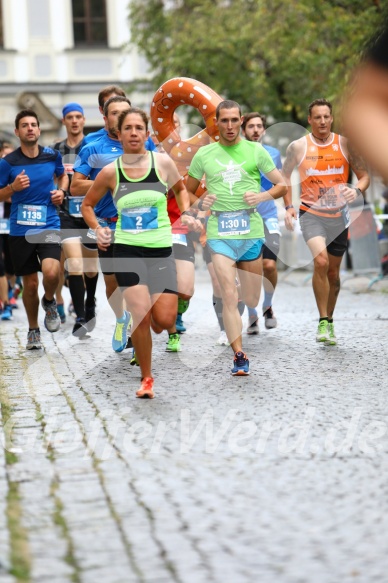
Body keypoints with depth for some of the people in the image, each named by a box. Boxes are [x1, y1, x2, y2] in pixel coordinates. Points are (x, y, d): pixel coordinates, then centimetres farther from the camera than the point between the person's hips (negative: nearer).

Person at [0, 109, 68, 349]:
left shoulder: (52, 156, 0)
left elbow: (63, 175, 22)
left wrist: (61, 191, 2)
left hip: (49, 226, 0)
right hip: (20, 230, 0)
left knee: (51, 272, -24)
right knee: (30, 284, 8)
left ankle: (49, 302, 10)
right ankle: (33, 330, 29)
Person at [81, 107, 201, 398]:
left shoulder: (163, 162, -1)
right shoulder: (110, 172, -2)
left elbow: (180, 188, 19)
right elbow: (87, 205, 13)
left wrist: (186, 213, 4)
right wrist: (97, 229, -2)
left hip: (162, 249, 1)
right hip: (127, 250, -1)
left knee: (165, 321, -6)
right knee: (141, 314, -15)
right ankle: (146, 378, 4)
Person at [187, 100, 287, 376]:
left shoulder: (255, 150, 5)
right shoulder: (204, 154, 7)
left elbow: (282, 184, 8)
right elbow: (188, 191, 17)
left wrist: (262, 196, -11)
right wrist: (200, 203, -4)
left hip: (251, 231, 1)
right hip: (219, 233, -1)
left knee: (252, 300, 8)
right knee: (230, 296, -13)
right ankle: (239, 356, -10)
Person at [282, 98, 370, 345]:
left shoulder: (346, 144, -1)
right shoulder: (298, 146, -2)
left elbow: (364, 175, 2)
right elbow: (286, 176, 11)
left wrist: (357, 190, -20)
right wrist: (289, 206, -1)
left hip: (339, 215, 2)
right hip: (311, 214, -2)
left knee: (333, 272, 12)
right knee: (321, 261, -24)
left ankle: (330, 320, 33)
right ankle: (323, 321, -16)